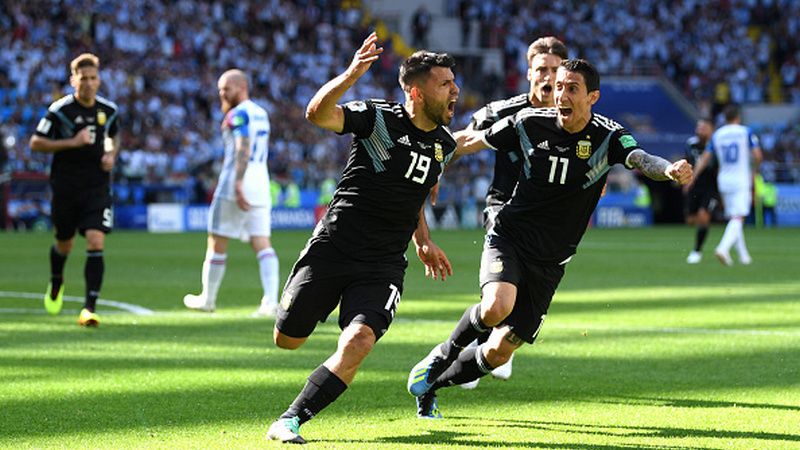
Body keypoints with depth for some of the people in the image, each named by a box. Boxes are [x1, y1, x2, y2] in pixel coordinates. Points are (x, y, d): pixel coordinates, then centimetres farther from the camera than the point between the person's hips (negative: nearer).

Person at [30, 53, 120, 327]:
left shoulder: (109, 110, 3)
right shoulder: (60, 110, -9)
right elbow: (36, 143, -8)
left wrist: (111, 154, 2)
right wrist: (72, 142, -17)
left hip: (97, 188, 1)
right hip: (65, 188, -1)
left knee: (96, 242, -15)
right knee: (64, 244, 13)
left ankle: (89, 309, -16)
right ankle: (56, 283, 49)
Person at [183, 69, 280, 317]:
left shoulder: (239, 114, -9)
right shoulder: (261, 113, 18)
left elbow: (243, 149, -21)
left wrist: (238, 185, -29)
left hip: (237, 184, -8)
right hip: (261, 184, 8)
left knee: (217, 241, 5)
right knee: (262, 243, 0)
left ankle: (208, 299, 15)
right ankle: (271, 301, -14)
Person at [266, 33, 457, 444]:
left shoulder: (444, 144, 10)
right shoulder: (378, 118, -9)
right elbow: (317, 113, -26)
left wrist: (422, 242, 26)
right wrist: (352, 74, -40)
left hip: (384, 265, 3)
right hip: (333, 248, -3)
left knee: (357, 342, -21)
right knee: (287, 340, 4)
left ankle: (290, 421, -13)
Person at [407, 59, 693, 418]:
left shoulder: (608, 137, -10)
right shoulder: (529, 123, -7)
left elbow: (642, 160, -29)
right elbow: (471, 140, 8)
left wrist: (669, 170, -51)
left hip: (549, 263, 1)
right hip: (508, 238, -1)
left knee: (498, 353, 2)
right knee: (497, 308, -33)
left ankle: (431, 385, 28)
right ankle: (446, 352, -2)